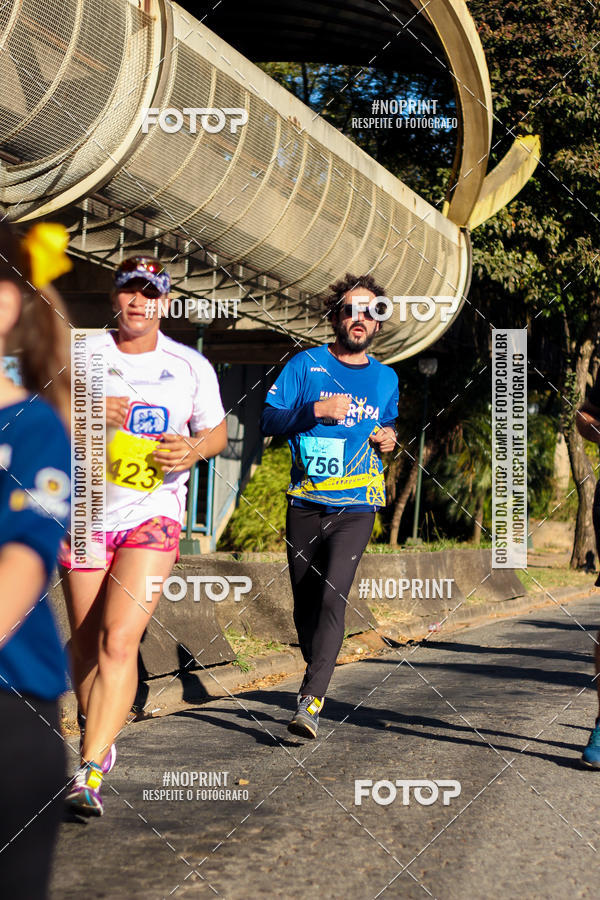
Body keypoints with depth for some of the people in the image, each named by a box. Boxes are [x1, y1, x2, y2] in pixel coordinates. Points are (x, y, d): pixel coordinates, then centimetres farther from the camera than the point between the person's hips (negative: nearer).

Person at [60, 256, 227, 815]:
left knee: (119, 640, -17)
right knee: (84, 644, 9)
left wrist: (194, 448, -9)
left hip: (153, 515, -1)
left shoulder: (190, 366, 5)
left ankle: (89, 774, -19)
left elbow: (217, 433, 15)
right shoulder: (81, 354, 3)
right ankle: (97, 739, 34)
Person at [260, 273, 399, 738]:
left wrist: (389, 439, 6)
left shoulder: (386, 379, 13)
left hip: (355, 508, 0)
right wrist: (314, 410, -17)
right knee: (305, 606, 7)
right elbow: (268, 419, -2)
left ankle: (311, 702, -22)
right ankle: (319, 678, 29)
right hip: (305, 504, 0)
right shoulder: (306, 364, 3)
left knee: (333, 599, -17)